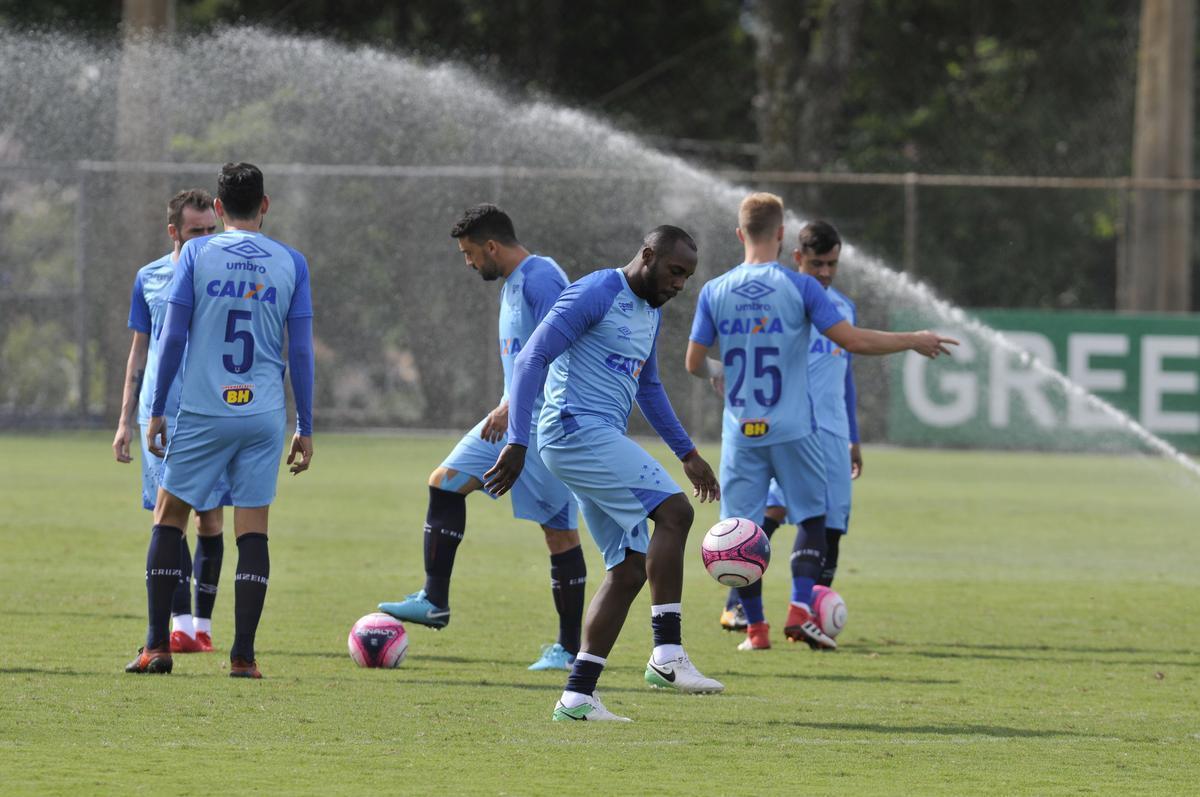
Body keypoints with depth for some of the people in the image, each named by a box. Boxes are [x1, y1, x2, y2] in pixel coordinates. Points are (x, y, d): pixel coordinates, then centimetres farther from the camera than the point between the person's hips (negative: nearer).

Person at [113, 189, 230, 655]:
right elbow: (139, 351, 14)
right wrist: (125, 421, 11)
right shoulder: (150, 279, 8)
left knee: (210, 518, 0)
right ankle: (180, 626, -6)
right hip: (161, 414, 1)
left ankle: (203, 625, 9)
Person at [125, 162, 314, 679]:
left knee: (168, 518, 11)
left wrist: (157, 412, 4)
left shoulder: (197, 254, 0)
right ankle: (243, 655, -3)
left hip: (202, 412, -1)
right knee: (253, 530, 3)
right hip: (263, 416, 1)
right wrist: (305, 430, 9)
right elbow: (301, 352, 4)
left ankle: (157, 647, 6)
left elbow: (172, 338, -3)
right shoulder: (290, 263, 3)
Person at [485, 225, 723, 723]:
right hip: (577, 430, -10)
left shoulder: (650, 314, 20)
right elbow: (533, 358, -13)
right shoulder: (596, 294, -8)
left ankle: (578, 696, 1)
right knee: (673, 510, -21)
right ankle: (667, 654, -21)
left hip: (602, 443, 10)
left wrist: (687, 453, 33)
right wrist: (517, 443, -20)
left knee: (630, 569, 2)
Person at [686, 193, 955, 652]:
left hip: (740, 432, 2)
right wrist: (914, 341, 4)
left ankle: (755, 626, 5)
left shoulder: (714, 292, 1)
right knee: (811, 516, 12)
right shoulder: (799, 287, -7)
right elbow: (853, 341, -9)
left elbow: (694, 363, 4)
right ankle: (800, 610, -2)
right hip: (792, 431, -2)